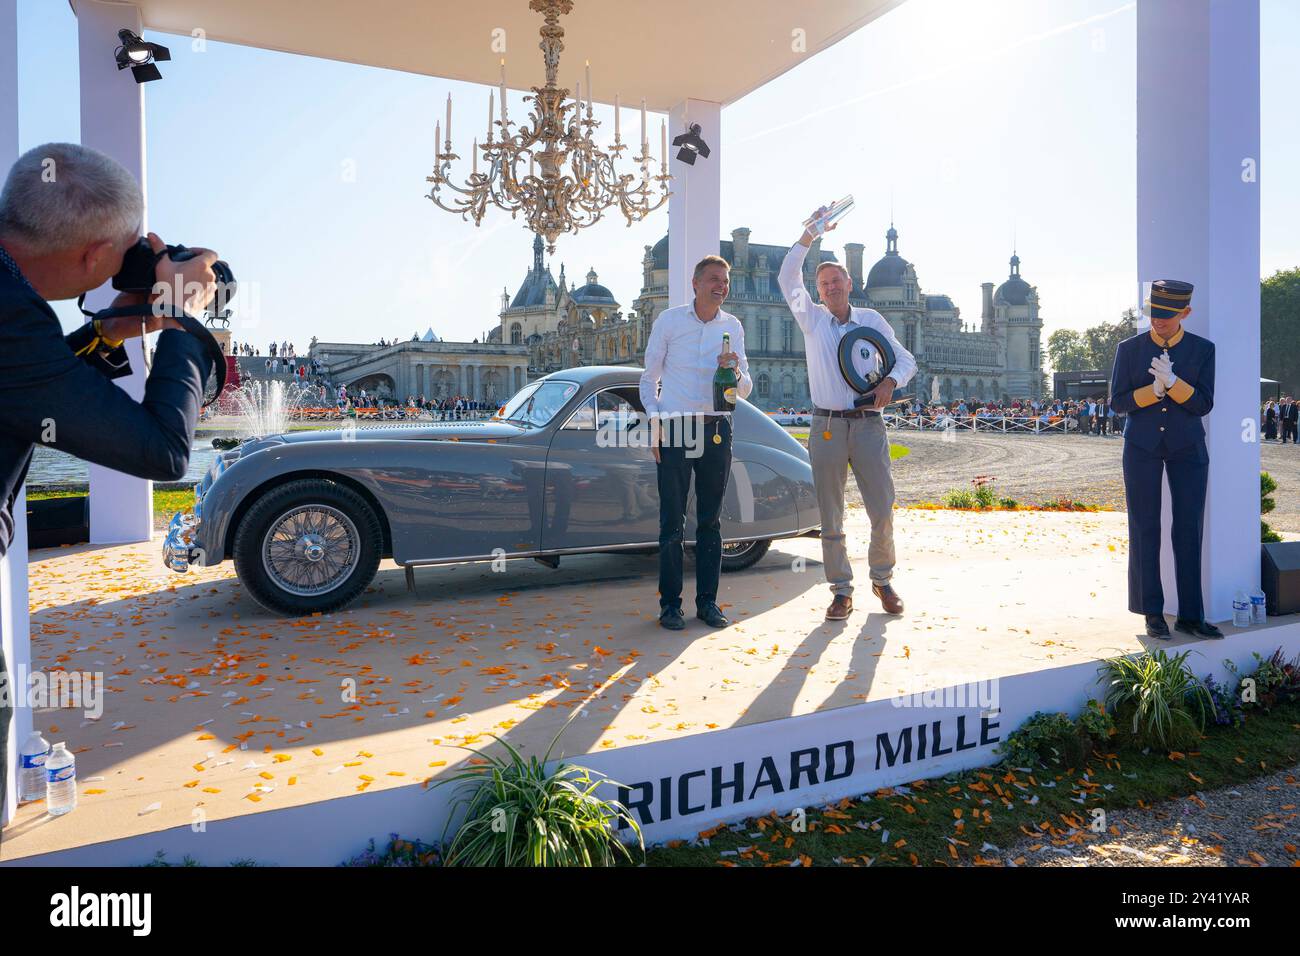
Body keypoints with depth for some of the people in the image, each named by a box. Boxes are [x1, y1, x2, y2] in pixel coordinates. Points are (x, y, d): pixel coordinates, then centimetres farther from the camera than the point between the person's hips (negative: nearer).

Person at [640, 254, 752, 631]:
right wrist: (655, 423, -5)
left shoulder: (733, 327, 10)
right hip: (675, 430, -3)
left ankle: (708, 601, 15)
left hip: (716, 430, 3)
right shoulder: (669, 320, 2)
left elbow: (745, 389, 11)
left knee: (711, 520, 7)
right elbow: (649, 379, 6)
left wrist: (734, 371, -11)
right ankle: (670, 603, 7)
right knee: (672, 521, -1)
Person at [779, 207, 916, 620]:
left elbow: (907, 359, 12)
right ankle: (841, 591, 14)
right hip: (827, 427, 0)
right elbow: (787, 279, -1)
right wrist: (810, 234, -11)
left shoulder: (871, 319, 11)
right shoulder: (812, 319, 9)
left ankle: (882, 579, 24)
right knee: (830, 519, 3)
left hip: (868, 426, 1)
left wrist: (891, 381, -9)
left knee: (883, 512, 1)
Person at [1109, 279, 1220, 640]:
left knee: (1189, 529, 0)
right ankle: (1153, 613, 8)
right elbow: (1118, 401, -3)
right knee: (1145, 529, 0)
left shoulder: (1203, 349, 1)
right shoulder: (1129, 348, -1)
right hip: (1142, 447, -1)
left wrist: (1171, 381, -22)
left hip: (1188, 448, 1)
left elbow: (1203, 405, -7)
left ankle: (1190, 615, 7)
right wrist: (1155, 390, -19)